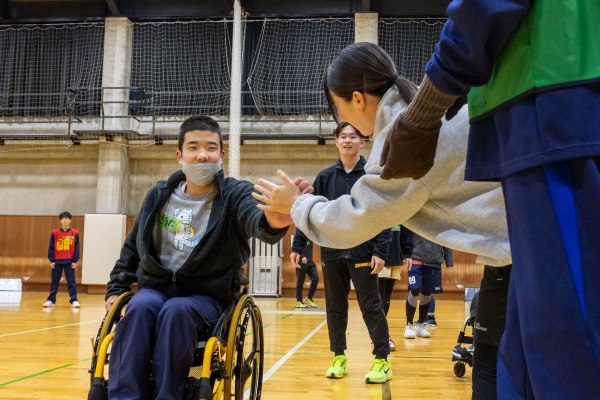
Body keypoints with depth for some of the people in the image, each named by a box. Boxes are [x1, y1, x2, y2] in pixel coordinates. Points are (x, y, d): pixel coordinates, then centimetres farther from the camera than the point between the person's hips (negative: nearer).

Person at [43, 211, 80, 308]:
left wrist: (75, 261, -3)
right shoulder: (55, 233, 0)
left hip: (69, 261, -1)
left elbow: (76, 248, 1)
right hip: (57, 261, 1)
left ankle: (74, 300, 7)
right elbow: (51, 247, 2)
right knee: (54, 282, 10)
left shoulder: (75, 233, -1)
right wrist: (51, 260, -2)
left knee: (71, 281, 2)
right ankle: (51, 300, 19)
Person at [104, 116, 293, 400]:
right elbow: (133, 245, 21)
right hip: (155, 288, 3)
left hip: (207, 296, -3)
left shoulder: (236, 194, -5)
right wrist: (117, 287, 13)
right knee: (141, 307, -31)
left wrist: (273, 220, -55)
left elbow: (255, 220, -30)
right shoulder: (159, 195, 7)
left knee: (177, 310, -35)